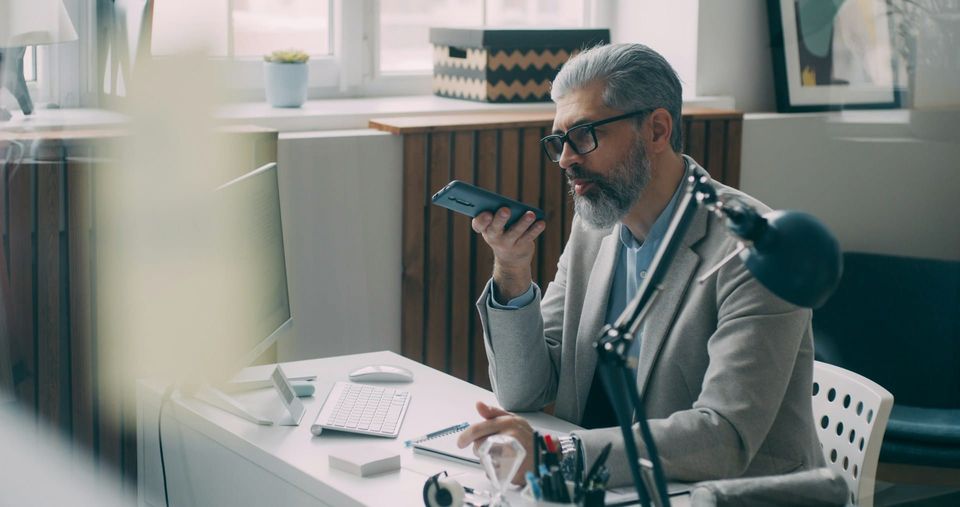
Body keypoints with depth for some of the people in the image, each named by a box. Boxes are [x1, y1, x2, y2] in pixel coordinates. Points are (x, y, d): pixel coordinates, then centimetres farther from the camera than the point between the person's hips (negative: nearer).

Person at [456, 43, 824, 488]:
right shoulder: (591, 230, 5)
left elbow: (726, 437, -25)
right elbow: (525, 392, 6)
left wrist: (554, 454, -34)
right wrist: (512, 272, -10)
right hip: (608, 488, 5)